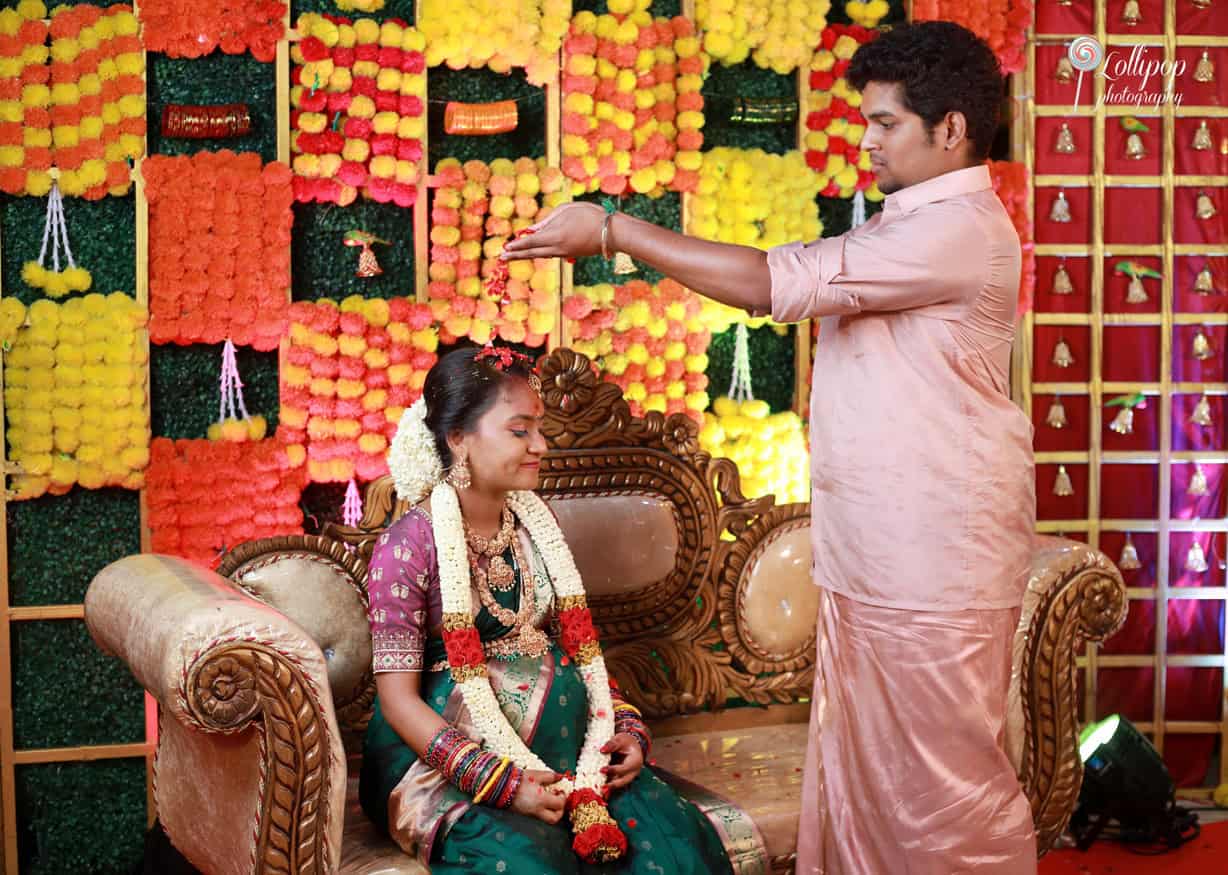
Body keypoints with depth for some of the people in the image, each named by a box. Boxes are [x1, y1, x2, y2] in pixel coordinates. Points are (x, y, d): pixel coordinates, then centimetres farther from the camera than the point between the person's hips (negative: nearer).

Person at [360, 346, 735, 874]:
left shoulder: (535, 524, 9)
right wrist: (503, 783, -22)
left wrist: (625, 728, -3)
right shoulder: (409, 546, -10)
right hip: (442, 763, -6)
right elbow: (398, 697, -13)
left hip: (557, 741, 6)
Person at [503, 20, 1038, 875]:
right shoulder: (914, 225, 17)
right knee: (856, 769, 14)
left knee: (945, 774, 0)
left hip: (936, 558, -10)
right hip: (872, 551, 10)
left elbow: (776, 282, -22)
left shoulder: (959, 229, -18)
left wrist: (613, 230, -18)